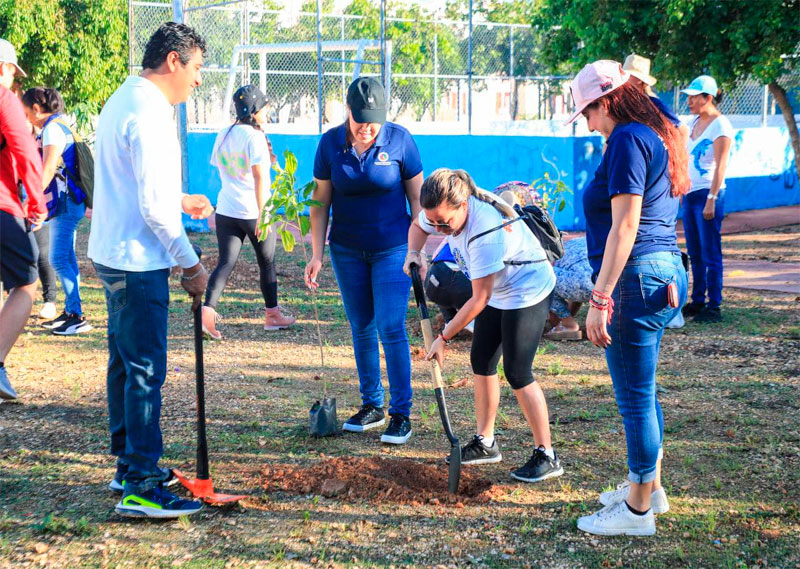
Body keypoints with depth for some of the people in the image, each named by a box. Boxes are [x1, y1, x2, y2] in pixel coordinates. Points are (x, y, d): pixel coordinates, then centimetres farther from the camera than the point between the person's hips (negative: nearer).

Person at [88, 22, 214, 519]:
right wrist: (191, 263, -16)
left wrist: (180, 200, 22)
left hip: (113, 254, 11)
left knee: (126, 363, 17)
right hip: (138, 260, -11)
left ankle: (129, 464, 28)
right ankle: (141, 487, -4)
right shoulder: (149, 113, -18)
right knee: (146, 370, -7)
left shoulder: (122, 101, 14)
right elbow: (153, 207, -22)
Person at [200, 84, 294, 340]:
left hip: (225, 211, 6)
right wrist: (262, 215, -23)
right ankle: (272, 315, 24)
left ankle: (208, 309, -18)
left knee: (225, 262, 2)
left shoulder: (223, 135, 9)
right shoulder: (254, 136, -13)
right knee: (267, 263, 12)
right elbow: (259, 177, -20)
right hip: (253, 212, -6)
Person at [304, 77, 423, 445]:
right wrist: (317, 254, -2)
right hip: (347, 250, 3)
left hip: (392, 248, -3)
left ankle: (401, 414, -2)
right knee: (361, 329, 10)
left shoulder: (399, 140, -9)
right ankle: (372, 405, 22)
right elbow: (321, 202, 2)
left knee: (391, 329, -8)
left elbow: (416, 197, -2)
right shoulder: (330, 143, -4)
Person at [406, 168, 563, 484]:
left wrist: (443, 337, -22)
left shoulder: (486, 231, -37)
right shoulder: (443, 210, -13)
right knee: (481, 362, 12)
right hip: (497, 292, 9)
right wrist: (413, 253, -10)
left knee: (517, 372, -13)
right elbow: (417, 225, 12)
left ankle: (546, 456, -5)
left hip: (528, 291, -9)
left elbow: (479, 299, -29)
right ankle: (485, 443, 25)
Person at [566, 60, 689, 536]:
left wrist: (600, 300, -20)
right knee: (641, 390, 20)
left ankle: (638, 510, 7)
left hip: (636, 279, -10)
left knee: (635, 396, -2)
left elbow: (625, 225, -20)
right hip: (666, 270, 10)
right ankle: (650, 487, 32)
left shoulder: (628, 140, -14)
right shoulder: (659, 136, 16)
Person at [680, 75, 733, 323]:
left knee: (710, 253, -5)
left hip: (708, 194, -8)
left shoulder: (720, 125, -10)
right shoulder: (695, 122, 14)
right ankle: (698, 301, 19)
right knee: (694, 253, 11)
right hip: (690, 193, 8)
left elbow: (720, 166, -15)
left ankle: (714, 307, -1)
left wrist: (711, 200, -20)